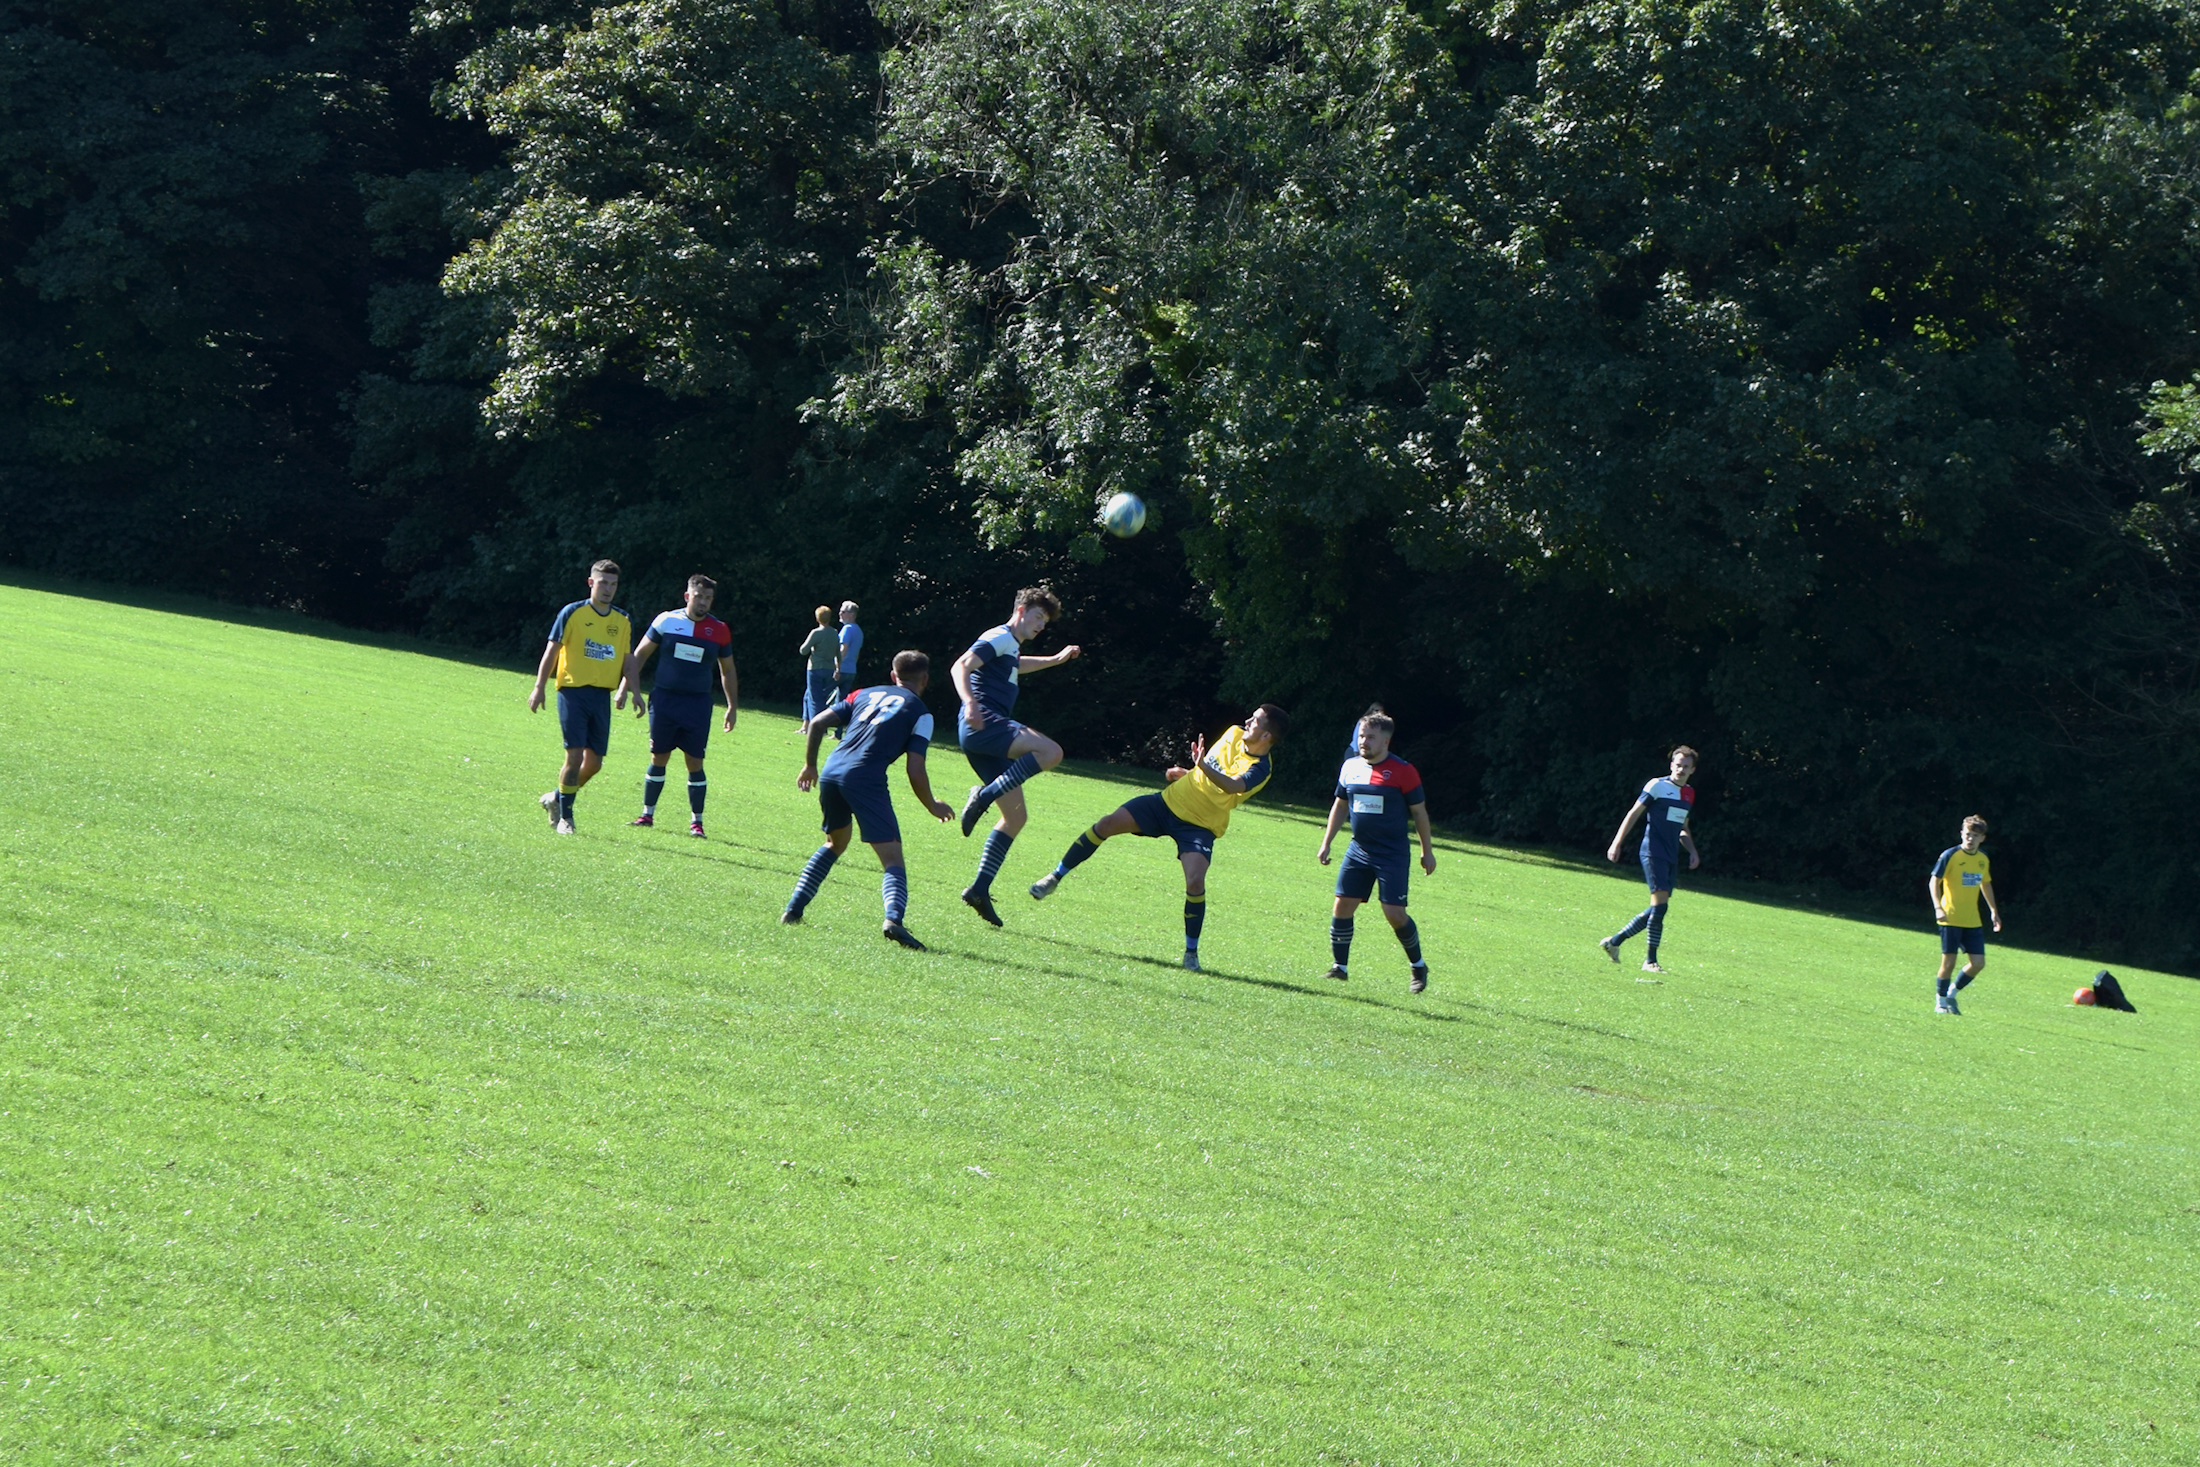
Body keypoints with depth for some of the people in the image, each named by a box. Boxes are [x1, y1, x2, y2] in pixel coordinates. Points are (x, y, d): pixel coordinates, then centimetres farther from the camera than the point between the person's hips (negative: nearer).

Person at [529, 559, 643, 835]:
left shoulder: (623, 621, 11)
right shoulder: (572, 614, -2)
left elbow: (628, 661, 17)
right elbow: (551, 651, -1)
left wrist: (625, 689, 0)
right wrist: (539, 688, -5)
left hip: (602, 697, 5)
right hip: (573, 691, -5)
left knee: (594, 762, 3)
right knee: (575, 755, -11)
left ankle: (557, 797, 27)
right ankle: (565, 817, 0)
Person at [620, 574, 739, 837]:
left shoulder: (719, 631, 1)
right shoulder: (666, 621, -1)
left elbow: (728, 671, 12)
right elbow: (640, 655, 7)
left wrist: (732, 707, 11)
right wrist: (634, 690, 0)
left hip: (698, 704, 0)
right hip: (665, 699, 0)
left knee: (695, 762, -2)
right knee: (658, 758, 4)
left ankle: (696, 821, 4)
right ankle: (647, 814, 16)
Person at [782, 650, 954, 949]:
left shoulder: (864, 695, 24)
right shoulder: (920, 714, 10)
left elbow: (817, 724, 15)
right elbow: (915, 772, 2)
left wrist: (810, 766, 28)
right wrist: (933, 807, 17)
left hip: (831, 774, 5)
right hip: (865, 779, -5)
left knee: (835, 843, 31)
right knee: (892, 859, -6)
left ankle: (793, 909, 28)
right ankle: (894, 918, -33)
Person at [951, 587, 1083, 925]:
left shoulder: (1011, 646, 27)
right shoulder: (999, 638, -4)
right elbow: (961, 666, -19)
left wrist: (1056, 659, 55)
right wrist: (969, 703, -36)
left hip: (988, 733, 10)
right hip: (982, 724, -10)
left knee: (1016, 815, 7)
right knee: (1050, 751, -30)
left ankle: (980, 888, 4)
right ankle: (984, 796, -30)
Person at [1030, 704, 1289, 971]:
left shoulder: (1259, 769, -21)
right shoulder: (1235, 734, -1)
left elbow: (1233, 786, -44)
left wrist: (1203, 765, -58)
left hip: (1199, 826, -5)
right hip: (1171, 800, 5)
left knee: (1195, 882, -27)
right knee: (1108, 825, -8)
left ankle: (1191, 952, -6)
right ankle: (1054, 878, 8)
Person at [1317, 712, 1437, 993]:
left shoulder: (1403, 771, -10)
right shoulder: (1350, 767, 5)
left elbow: (1419, 812, -2)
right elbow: (1340, 806, 17)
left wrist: (1427, 851, 1)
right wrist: (1326, 843, 14)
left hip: (1393, 855, -5)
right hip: (1359, 851, 5)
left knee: (1395, 914, -8)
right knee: (1342, 906, -2)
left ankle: (1418, 966, 12)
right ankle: (1339, 967, 11)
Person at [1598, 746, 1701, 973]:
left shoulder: (1689, 794, 16)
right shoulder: (1657, 786, -5)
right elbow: (1634, 813, -4)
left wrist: (1692, 851, 12)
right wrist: (1616, 844, -9)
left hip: (1671, 858, 7)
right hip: (1653, 852, -7)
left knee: (1656, 910, 6)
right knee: (1659, 904, -15)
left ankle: (1614, 941, 20)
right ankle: (1651, 960, -10)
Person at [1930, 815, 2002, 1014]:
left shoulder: (1983, 859, 8)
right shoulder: (1950, 856, -10)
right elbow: (1934, 881, -9)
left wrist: (1994, 910, 22)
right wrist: (1938, 907, -21)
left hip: (1972, 921, 5)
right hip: (1951, 919, -5)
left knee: (1978, 963, 0)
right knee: (1949, 963, -3)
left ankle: (1952, 993, 19)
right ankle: (1940, 1002, 13)